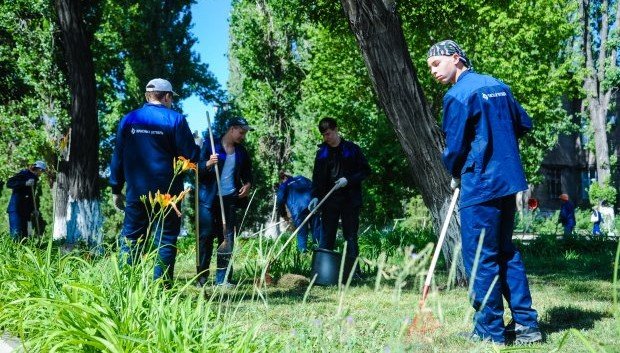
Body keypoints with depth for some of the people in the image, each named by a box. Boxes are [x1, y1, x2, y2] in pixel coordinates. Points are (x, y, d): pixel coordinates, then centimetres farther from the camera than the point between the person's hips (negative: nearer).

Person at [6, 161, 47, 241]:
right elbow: (9, 183, -17)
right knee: (16, 234, -16)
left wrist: (34, 210, 13)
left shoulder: (34, 178, 19)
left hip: (24, 211, 8)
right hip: (15, 209, -8)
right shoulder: (24, 173, -5)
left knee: (24, 235, 4)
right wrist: (25, 183, -27)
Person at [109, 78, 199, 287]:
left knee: (131, 239, 10)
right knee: (166, 240, 4)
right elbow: (190, 157, -6)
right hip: (167, 192, -3)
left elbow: (118, 157, 7)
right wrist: (197, 148, 16)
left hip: (136, 192, 3)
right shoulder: (176, 120, -5)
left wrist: (116, 189, 14)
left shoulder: (128, 120, 5)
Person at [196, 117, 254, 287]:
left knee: (227, 238, 2)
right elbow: (198, 168, -6)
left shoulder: (241, 151, 13)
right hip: (208, 198, -4)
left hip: (229, 199, 4)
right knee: (206, 236, -4)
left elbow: (247, 172, 23)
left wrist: (248, 184, 3)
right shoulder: (210, 145, -1)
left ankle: (223, 279, 7)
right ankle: (201, 278, 2)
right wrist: (208, 164, -26)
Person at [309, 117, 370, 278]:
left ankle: (353, 270, 7)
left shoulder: (352, 149, 0)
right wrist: (315, 196, -1)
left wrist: (348, 180, -12)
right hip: (329, 201, 3)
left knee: (351, 236, 2)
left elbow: (366, 170, 0)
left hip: (350, 200, -2)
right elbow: (317, 177, 12)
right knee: (326, 237, 2)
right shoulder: (321, 152, 10)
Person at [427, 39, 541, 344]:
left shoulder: (457, 95, -11)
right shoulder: (498, 86, 12)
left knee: (481, 259, -1)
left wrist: (455, 176, 8)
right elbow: (524, 124, 18)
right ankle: (526, 324, 17)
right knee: (506, 252, 16)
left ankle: (489, 331, 5)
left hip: (479, 186, -8)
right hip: (508, 182, 8)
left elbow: (454, 148, -11)